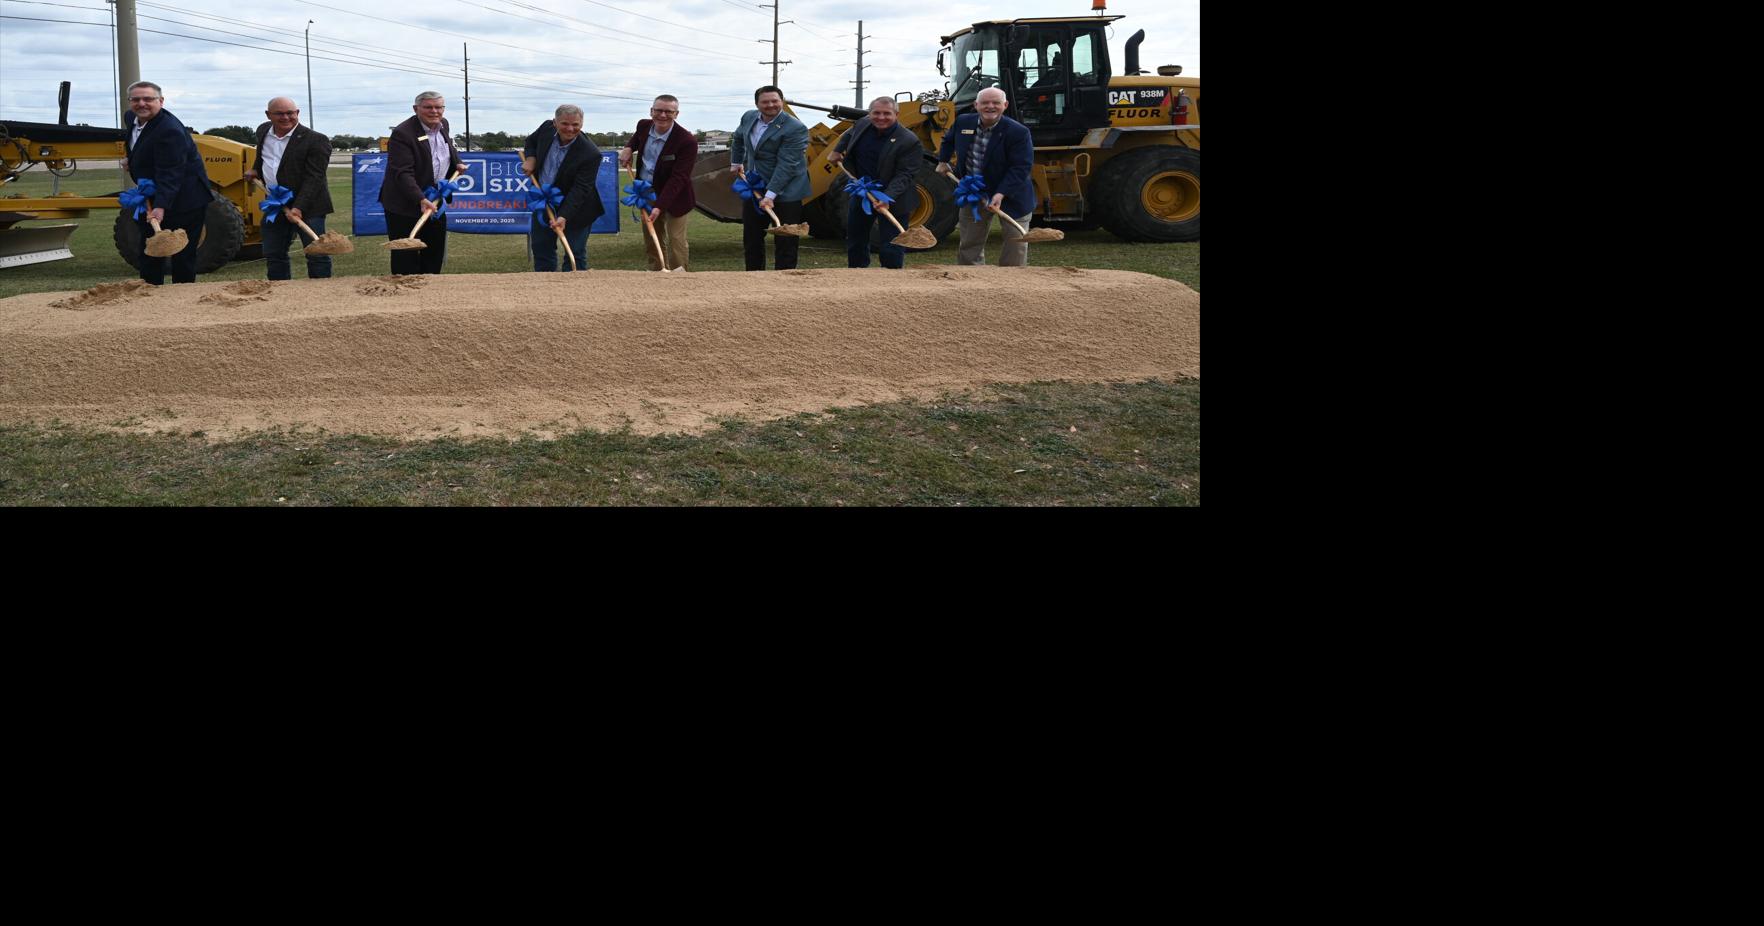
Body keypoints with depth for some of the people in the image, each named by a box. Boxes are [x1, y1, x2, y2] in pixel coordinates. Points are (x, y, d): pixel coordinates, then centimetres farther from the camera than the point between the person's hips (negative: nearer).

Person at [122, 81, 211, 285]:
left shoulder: (169, 130, -26)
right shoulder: (132, 118, 4)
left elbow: (170, 174, -33)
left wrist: (161, 207, -40)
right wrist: (131, 159, 14)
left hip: (184, 199, -10)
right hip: (153, 199, 10)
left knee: (182, 256, -4)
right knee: (149, 253, 13)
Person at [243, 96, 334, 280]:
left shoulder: (315, 140, -14)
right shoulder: (263, 131, 9)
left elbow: (313, 178, -19)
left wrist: (299, 207, -27)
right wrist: (255, 170, 16)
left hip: (307, 207, -6)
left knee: (316, 255, -6)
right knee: (273, 255, 12)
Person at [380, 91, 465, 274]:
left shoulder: (444, 125, 5)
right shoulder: (402, 134, -20)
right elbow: (403, 173, -27)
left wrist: (457, 163, 8)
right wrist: (421, 200, -38)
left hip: (435, 202, 8)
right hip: (405, 206, -8)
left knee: (435, 252, 14)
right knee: (406, 258, -3)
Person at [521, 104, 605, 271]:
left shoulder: (590, 153, -27)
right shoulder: (547, 128, -10)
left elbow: (580, 189, -28)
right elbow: (531, 141, 14)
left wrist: (564, 216, -38)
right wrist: (530, 157, -6)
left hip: (574, 207, -6)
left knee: (576, 254, -1)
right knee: (540, 248, 14)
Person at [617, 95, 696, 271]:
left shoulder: (687, 141, -26)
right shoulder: (644, 125, -5)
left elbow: (678, 178, -29)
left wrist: (659, 206, -36)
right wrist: (629, 148, 1)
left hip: (674, 198, -6)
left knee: (676, 241, -5)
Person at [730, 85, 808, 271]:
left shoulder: (795, 128, -19)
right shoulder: (749, 118, 4)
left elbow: (786, 165, -24)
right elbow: (738, 139, 27)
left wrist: (770, 194, -28)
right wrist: (736, 163, 23)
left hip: (785, 193, -7)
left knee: (785, 242, -2)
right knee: (751, 239, 14)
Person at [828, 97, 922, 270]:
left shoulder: (909, 141, -22)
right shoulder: (863, 124, -3)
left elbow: (903, 175, -25)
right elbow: (849, 134, 23)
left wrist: (887, 198, -35)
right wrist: (837, 150, 13)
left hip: (892, 200, -6)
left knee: (892, 249, -6)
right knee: (855, 242, 19)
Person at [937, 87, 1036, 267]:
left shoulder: (1018, 132, -21)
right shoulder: (963, 122, -4)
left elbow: (1021, 167, -25)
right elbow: (948, 140, 20)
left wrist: (1001, 194, -33)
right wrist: (943, 162, 21)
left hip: (1010, 196, -4)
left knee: (1016, 244, -2)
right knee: (969, 245, 12)